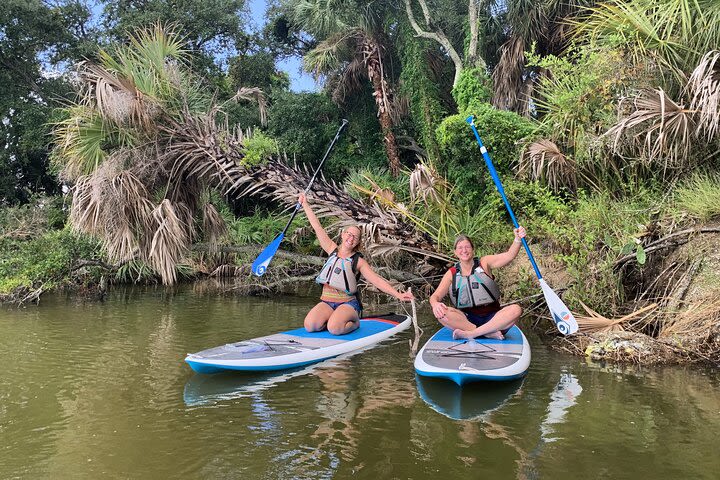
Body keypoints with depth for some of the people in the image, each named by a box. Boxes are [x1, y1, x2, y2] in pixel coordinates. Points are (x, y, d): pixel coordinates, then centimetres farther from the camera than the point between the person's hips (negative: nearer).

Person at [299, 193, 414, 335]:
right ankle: (333, 318, 6)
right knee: (310, 326, -23)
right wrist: (305, 204, 7)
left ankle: (354, 322, 2)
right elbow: (317, 227, 7)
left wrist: (398, 295, -22)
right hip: (326, 302, 3)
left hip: (348, 303, -3)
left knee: (334, 329, -31)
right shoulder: (332, 250, 7)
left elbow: (377, 280, -9)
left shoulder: (359, 261, -1)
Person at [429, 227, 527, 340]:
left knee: (516, 309, -28)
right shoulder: (451, 274, 6)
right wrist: (435, 304, -26)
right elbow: (435, 296, -1)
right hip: (467, 319, 0)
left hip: (491, 318, 0)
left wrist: (518, 240, -30)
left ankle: (470, 334, -33)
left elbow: (509, 256, -10)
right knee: (441, 312, -27)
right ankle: (489, 333, -32)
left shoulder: (484, 263, 5)